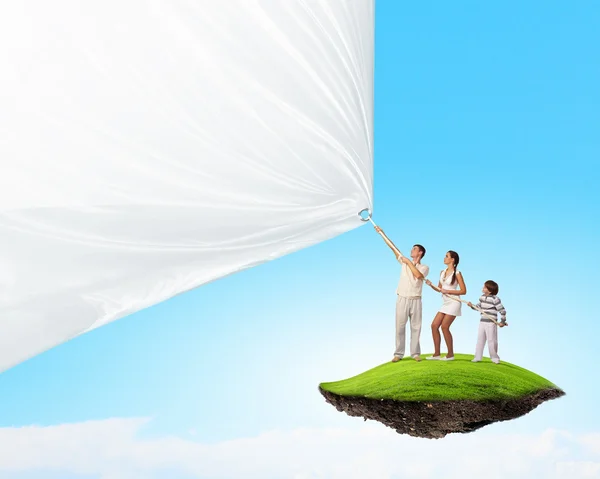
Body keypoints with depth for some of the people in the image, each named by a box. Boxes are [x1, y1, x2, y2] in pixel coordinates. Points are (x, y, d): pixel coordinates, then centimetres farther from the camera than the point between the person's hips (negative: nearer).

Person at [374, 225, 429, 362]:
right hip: (402, 299, 1)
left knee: (415, 327, 3)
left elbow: (418, 275, -18)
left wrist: (409, 262, -12)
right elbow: (393, 247, 8)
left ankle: (415, 353, 9)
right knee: (400, 327, 0)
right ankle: (398, 353, 3)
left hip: (415, 301, -1)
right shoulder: (404, 262, 10)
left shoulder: (424, 267, 5)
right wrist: (381, 233, 6)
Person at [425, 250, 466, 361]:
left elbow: (463, 291, -10)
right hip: (445, 303, 7)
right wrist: (431, 285, -4)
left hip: (453, 302, -7)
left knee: (444, 326, -10)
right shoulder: (442, 272, 11)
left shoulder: (457, 273, -10)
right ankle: (436, 354, 7)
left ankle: (450, 354, 3)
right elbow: (439, 289, 15)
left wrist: (448, 291, -17)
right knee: (434, 325, 0)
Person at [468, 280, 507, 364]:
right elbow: (478, 307, 16)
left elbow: (502, 310, -11)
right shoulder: (482, 297, 6)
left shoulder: (495, 299, -16)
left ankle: (494, 357, 16)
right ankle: (478, 357, 15)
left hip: (491, 323, -7)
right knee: (480, 339, 9)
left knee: (491, 341, 1)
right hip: (482, 322, 7)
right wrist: (472, 306, -1)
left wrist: (502, 321, -8)